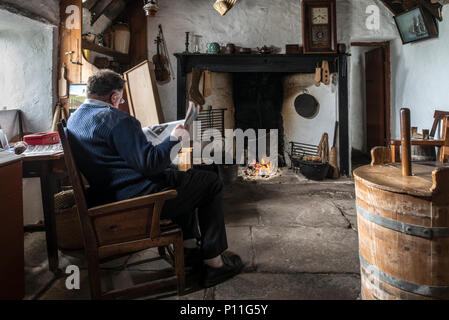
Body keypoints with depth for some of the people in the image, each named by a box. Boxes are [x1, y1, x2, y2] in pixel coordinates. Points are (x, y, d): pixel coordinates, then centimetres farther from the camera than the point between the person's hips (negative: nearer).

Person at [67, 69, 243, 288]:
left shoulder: (74, 119, 12)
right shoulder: (115, 119, -19)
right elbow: (149, 164, -24)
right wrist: (174, 139, -9)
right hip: (138, 200, -10)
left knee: (181, 177, 31)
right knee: (211, 182, 1)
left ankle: (190, 246, 30)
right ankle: (213, 262, 6)